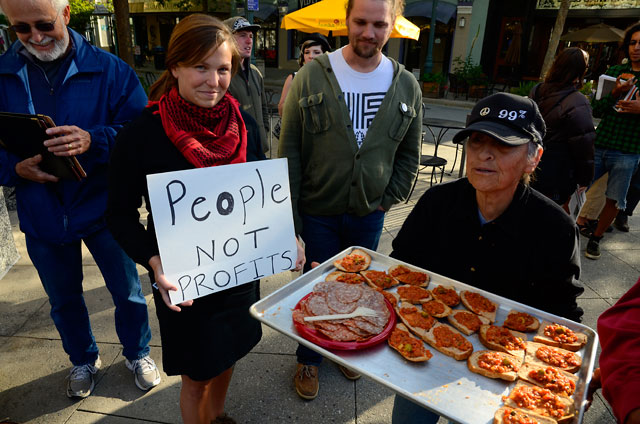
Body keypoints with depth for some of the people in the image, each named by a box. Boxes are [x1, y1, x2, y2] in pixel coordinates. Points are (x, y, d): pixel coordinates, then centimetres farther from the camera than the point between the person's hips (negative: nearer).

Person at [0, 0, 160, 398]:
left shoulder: (109, 70, -9)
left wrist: (94, 141, -31)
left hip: (105, 208, -2)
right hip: (42, 216, 3)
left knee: (128, 292, 13)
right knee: (64, 301, 21)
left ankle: (138, 353, 40)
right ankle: (83, 360, 47)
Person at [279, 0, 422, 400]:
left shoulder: (407, 86, -1)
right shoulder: (312, 75, -9)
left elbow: (409, 153, 8)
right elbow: (289, 151, -8)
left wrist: (389, 199, 0)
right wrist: (290, 216, -10)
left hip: (369, 215, 3)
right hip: (317, 213, -2)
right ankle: (309, 358, 39)